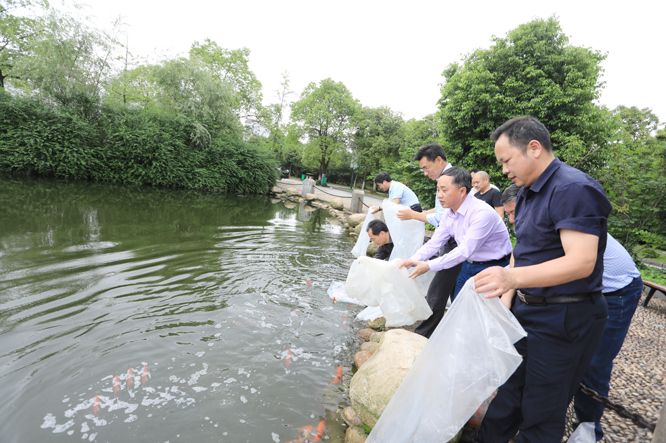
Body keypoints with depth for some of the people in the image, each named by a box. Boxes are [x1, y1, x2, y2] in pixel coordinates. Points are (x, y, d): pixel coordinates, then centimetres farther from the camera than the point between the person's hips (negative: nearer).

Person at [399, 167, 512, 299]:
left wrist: (429, 266, -31)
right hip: (469, 264, 7)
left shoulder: (482, 213, -26)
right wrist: (412, 260, -16)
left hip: (493, 267, -6)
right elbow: (434, 243, -2)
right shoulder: (448, 213, -2)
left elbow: (465, 250, -29)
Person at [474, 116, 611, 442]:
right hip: (526, 311, 8)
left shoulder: (574, 189, -18)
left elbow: (581, 262, -27)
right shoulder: (527, 192, 10)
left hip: (563, 320, -8)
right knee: (507, 394, 19)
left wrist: (512, 277, -41)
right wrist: (506, 297, 3)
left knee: (541, 415, 9)